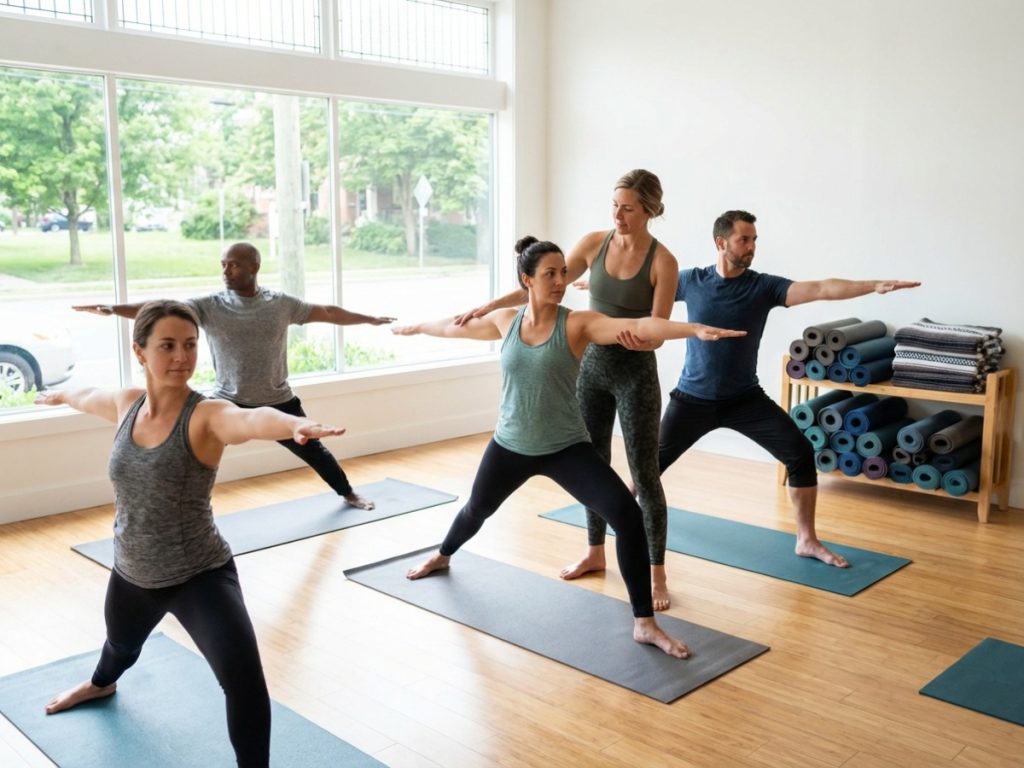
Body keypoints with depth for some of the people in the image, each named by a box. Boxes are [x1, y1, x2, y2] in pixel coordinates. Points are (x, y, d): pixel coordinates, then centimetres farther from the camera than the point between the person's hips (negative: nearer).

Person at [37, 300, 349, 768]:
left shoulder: (206, 416, -24)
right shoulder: (126, 403, -7)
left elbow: (252, 419, -49)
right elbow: (88, 397, 18)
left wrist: (297, 425, -71)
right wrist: (57, 396, 41)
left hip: (201, 575, -6)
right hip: (131, 574, 6)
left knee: (243, 676, -27)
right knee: (122, 643, 37)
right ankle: (101, 684, 74)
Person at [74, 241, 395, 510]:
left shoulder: (282, 304, -6)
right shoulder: (209, 306, -10)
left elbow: (327, 312, 4)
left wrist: (371, 319, 12)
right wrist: (113, 308, -34)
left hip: (278, 402, 1)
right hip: (229, 403, -1)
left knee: (313, 451, 18)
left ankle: (348, 493, 44)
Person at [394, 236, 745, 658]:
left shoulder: (578, 324, -15)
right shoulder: (504, 321, -4)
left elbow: (638, 326, -31)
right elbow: (456, 326, 15)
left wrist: (694, 329, -45)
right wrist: (416, 327, 32)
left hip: (566, 448, -3)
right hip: (510, 446, 3)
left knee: (627, 515, -22)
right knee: (477, 509, 27)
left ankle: (644, 623, -11)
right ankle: (442, 557, 63)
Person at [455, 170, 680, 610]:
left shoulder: (662, 261, -13)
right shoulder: (594, 243, -1)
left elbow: (656, 335, -16)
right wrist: (488, 307, -6)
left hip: (636, 374, -4)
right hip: (592, 367, 5)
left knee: (644, 475, -1)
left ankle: (656, 572, 12)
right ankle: (595, 552, 31)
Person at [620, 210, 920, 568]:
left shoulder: (764, 286, -9)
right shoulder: (691, 281, -6)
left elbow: (821, 289, -21)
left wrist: (875, 285, -32)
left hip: (745, 399, 0)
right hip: (692, 398, 0)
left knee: (801, 454, -13)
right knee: (652, 461, 9)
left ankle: (807, 541, 1)